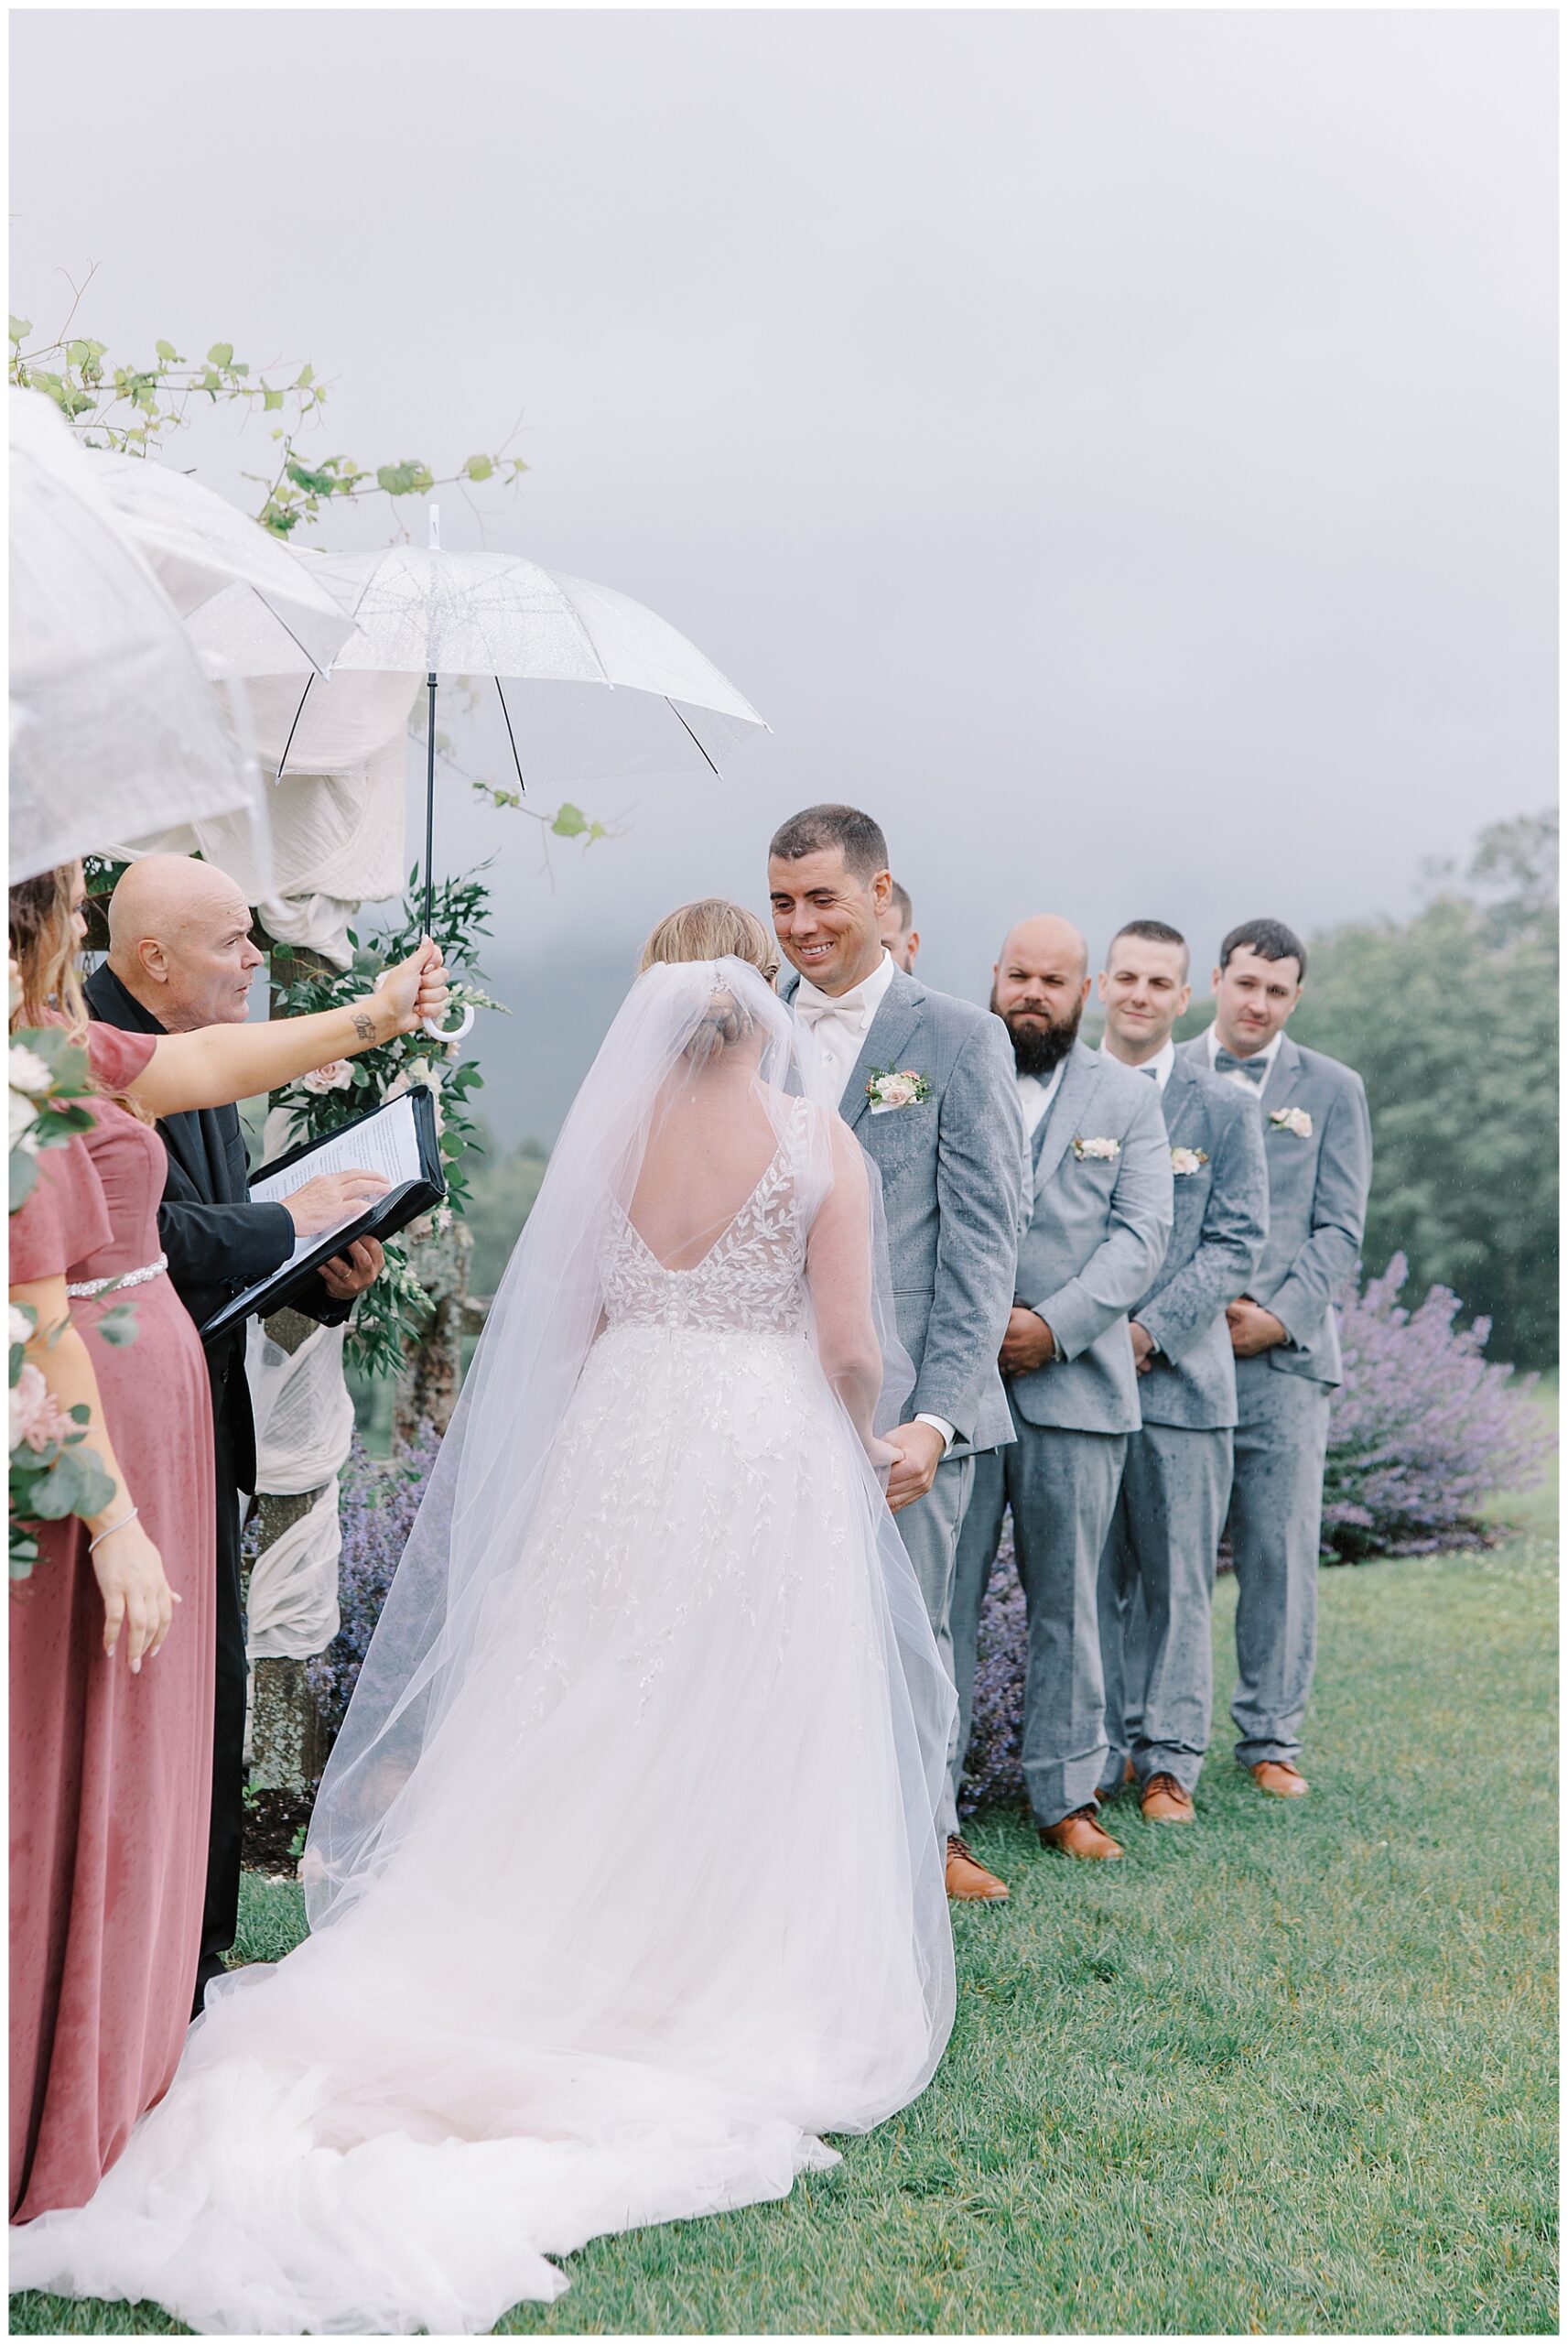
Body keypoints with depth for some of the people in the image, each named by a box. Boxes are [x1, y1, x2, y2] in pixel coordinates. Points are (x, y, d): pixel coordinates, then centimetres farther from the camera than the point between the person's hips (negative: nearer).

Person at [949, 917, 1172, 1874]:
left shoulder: (1128, 1096, 10)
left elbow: (1143, 1233, 1)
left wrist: (1054, 1324, -12)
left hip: (1075, 1382, 1)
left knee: (1069, 1601, 9)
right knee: (942, 1597, -1)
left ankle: (1068, 1795, 20)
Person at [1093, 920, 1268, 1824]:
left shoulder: (1225, 1109, 5)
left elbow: (1237, 1243, 0)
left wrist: (1151, 1329, -11)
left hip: (1180, 1374, -1)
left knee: (1177, 1581, 4)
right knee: (1089, 1576, 5)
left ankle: (1170, 1761, 15)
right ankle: (1099, 1750, 15)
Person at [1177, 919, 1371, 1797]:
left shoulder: (1333, 1089, 10)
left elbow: (1340, 1229, 5)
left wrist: (1280, 1315, -8)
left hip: (1283, 1352, 0)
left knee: (1282, 1551, 1)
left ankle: (1272, 1740, 12)